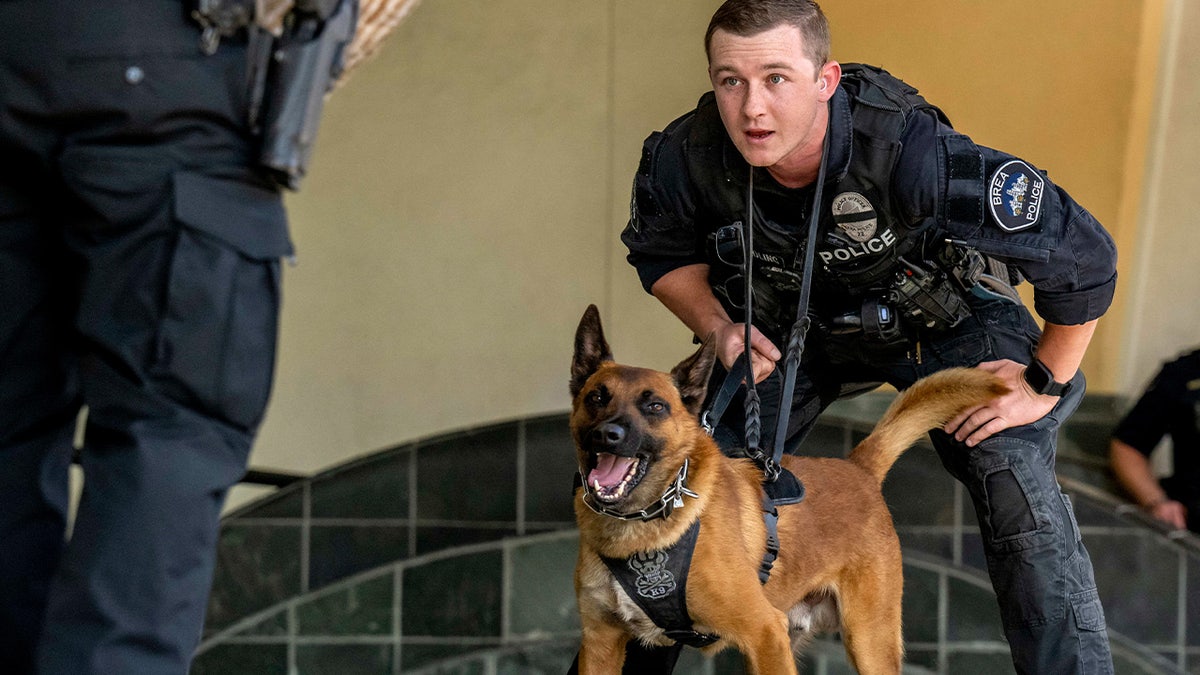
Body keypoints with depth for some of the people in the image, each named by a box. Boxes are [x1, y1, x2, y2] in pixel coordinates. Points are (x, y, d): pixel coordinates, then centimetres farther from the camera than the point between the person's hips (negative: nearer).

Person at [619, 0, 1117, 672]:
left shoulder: (914, 151, -42)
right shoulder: (686, 158, -29)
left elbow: (1085, 257, -32)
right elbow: (662, 253, -1)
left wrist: (1045, 383, -20)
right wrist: (718, 328, -18)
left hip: (943, 314, -3)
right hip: (789, 325, 4)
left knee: (1017, 484, -24)